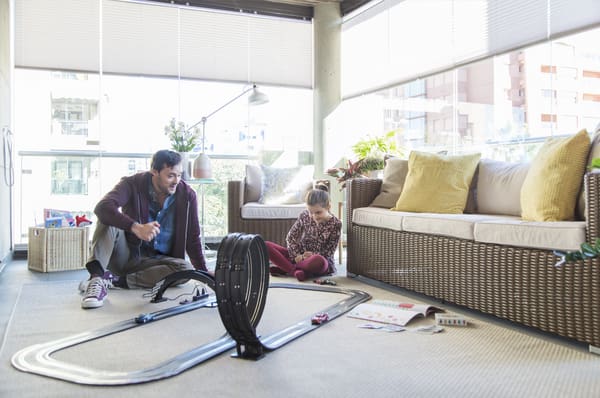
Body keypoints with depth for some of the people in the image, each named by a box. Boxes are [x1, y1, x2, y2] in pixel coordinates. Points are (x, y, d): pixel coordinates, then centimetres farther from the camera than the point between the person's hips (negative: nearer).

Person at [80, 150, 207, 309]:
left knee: (186, 269, -29)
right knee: (108, 219, -25)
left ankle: (116, 280, -24)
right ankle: (96, 278, -40)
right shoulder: (133, 184, -13)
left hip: (157, 260, 2)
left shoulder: (187, 195, -8)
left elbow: (193, 239, 0)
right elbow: (102, 207, -32)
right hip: (126, 256, -1)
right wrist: (136, 227, -46)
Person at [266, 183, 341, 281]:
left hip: (322, 260, -4)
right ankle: (296, 271, -32)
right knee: (266, 245, -16)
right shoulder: (304, 216, -2)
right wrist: (297, 255, -12)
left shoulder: (335, 224, -10)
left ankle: (284, 268, -26)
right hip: (300, 256, 4)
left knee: (318, 261, -44)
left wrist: (313, 255, -22)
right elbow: (290, 237, 3)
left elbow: (329, 252, -8)